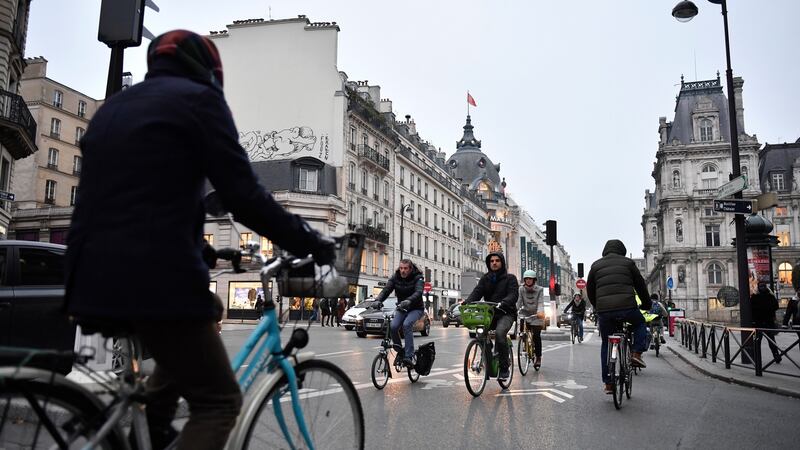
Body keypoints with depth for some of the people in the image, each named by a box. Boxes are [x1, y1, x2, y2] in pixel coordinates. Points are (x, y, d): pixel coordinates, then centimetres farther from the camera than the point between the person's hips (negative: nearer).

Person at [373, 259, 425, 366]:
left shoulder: (418, 278, -15)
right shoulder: (395, 278, -5)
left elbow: (418, 292, -32)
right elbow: (386, 290, -16)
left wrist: (408, 301, -53)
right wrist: (377, 300, -37)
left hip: (416, 308, -3)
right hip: (401, 308, 4)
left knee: (406, 324, -32)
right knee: (393, 326, -23)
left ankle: (409, 356, -30)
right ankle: (399, 352, 0)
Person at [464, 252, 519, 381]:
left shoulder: (510, 278, 2)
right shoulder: (485, 278, 14)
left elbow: (513, 294, -13)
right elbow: (477, 293, 0)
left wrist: (502, 303, -34)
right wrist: (467, 302, -22)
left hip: (506, 313, -5)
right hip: (489, 313, 5)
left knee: (500, 332, -31)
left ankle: (504, 368, -21)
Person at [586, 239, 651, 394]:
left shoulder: (596, 265, 16)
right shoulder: (628, 262, 12)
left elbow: (590, 290, 20)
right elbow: (640, 285, 17)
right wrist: (646, 303, 32)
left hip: (604, 310, 2)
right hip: (627, 307, -1)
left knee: (606, 345, 16)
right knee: (640, 323, 31)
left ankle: (607, 383, 16)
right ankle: (636, 353, 12)